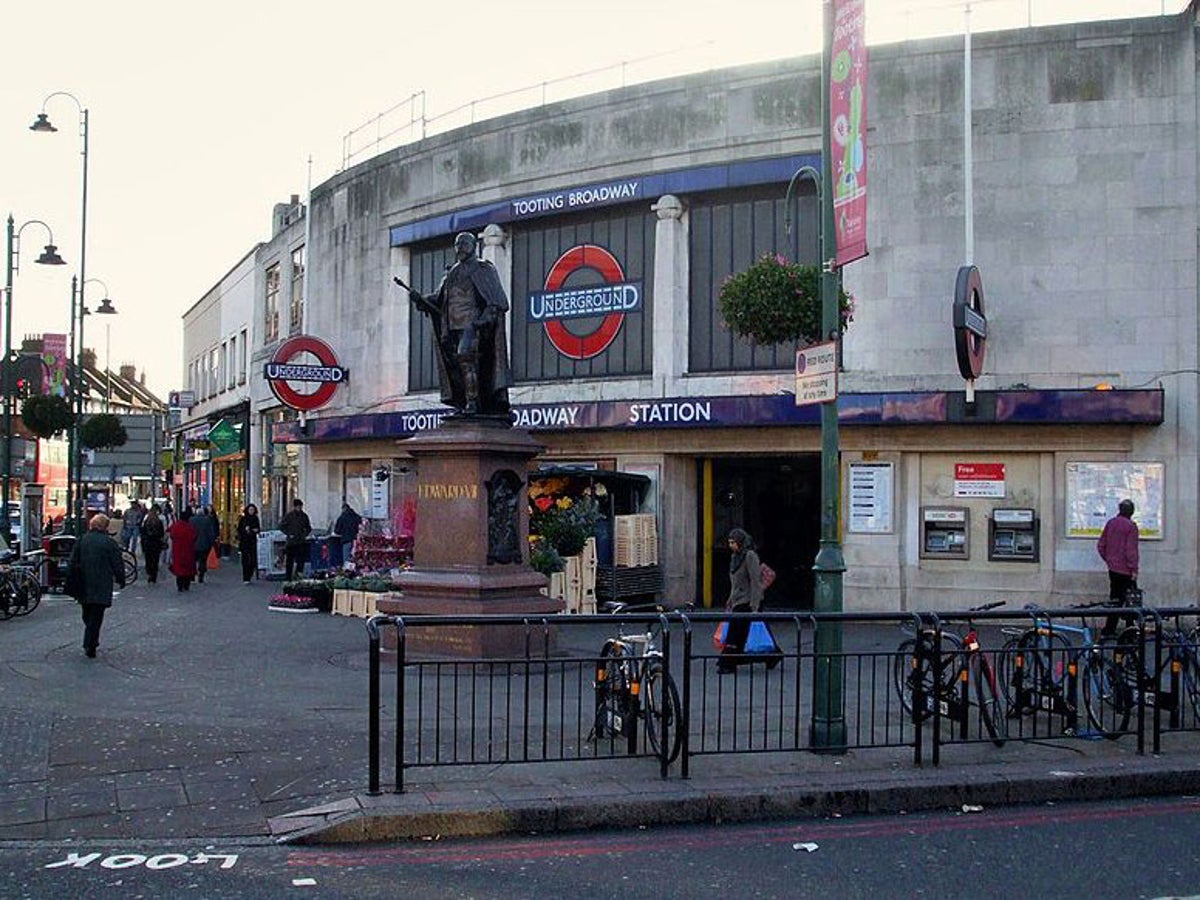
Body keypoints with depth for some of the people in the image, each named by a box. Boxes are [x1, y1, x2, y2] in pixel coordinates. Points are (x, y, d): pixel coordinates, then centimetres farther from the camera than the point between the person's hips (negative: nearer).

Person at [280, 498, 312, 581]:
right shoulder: (289, 516, -1)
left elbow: (309, 528, 20)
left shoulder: (304, 516, 9)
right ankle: (288, 578, 6)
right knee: (289, 559, 1)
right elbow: (281, 526, 0)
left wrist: (305, 534, 4)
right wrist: (289, 534, -8)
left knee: (300, 560, -2)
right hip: (291, 541, -3)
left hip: (301, 542, 3)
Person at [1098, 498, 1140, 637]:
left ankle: (1108, 630, 11)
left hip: (1113, 568, 6)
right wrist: (1134, 570, -13)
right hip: (1126, 570, -6)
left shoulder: (1110, 523, 6)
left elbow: (1100, 545, 10)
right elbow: (1131, 549, -17)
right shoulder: (1131, 526, -12)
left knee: (1115, 599, 13)